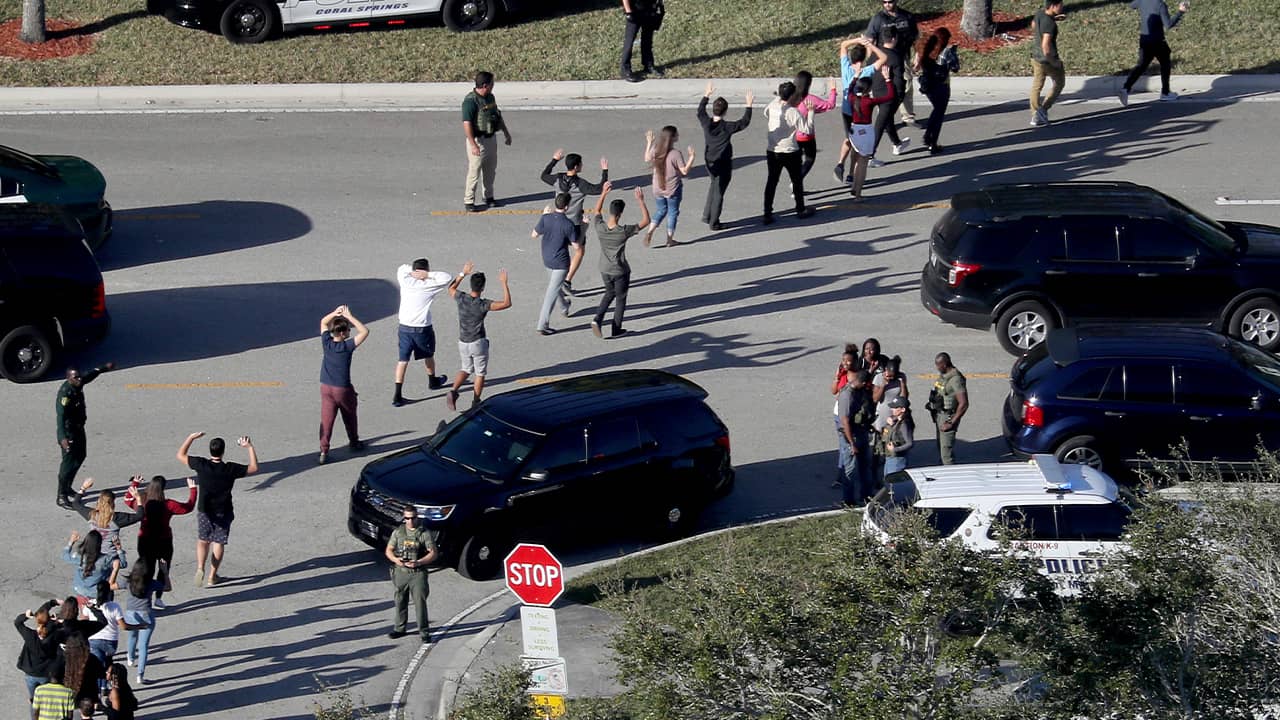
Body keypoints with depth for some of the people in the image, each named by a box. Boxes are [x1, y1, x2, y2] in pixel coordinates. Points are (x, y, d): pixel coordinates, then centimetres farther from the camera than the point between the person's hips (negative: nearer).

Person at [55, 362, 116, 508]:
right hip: (68, 431, -10)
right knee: (68, 461, -8)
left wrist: (104, 368, 37)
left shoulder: (78, 384, -2)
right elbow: (61, 415, -38)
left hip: (79, 429, 10)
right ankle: (61, 497, -3)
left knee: (80, 456, 22)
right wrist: (62, 438, -50)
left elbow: (89, 375, 21)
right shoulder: (65, 393, -29)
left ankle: (67, 488, 38)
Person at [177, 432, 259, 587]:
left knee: (202, 541, 17)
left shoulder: (201, 465, -18)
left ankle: (200, 568, -5)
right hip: (223, 513, -1)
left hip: (204, 511, 1)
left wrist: (191, 437, 4)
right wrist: (250, 447, -1)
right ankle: (212, 577, 16)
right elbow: (254, 468, -6)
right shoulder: (230, 469, -19)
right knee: (218, 543, 12)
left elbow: (180, 455, -3)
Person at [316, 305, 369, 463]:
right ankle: (354, 443, 37)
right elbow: (364, 331, -15)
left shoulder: (326, 343, -6)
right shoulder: (347, 346, -18)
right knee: (350, 417, 20)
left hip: (326, 388, 3)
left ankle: (323, 450, -8)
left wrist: (335, 313, -6)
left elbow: (323, 322, 10)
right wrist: (350, 317, -15)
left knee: (326, 420, 0)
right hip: (343, 389, -3)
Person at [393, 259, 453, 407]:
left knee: (403, 360, 2)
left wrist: (412, 271, -1)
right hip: (422, 328, -2)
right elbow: (447, 278, -10)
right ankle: (432, 381, 49)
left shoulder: (405, 282, -5)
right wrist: (428, 274, -13)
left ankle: (397, 395, -5)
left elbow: (402, 268, 15)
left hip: (404, 327, 2)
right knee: (428, 355, 24)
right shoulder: (428, 286, -15)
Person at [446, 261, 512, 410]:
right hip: (478, 343, -5)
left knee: (466, 369, 23)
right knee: (480, 373, 14)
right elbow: (507, 303, -25)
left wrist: (463, 273, 15)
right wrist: (504, 283, -19)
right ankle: (475, 402, 20)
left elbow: (451, 288, 13)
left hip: (463, 342, 5)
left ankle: (453, 391, 0)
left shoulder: (461, 298, -11)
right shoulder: (483, 305, -23)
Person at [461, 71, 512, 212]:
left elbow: (498, 116, 23)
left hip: (491, 139, 8)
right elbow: (467, 124, -25)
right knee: (474, 171, -4)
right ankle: (468, 202, 2)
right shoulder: (470, 100, -20)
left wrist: (506, 133, 27)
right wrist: (473, 145, -30)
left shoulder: (490, 97, 8)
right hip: (478, 141, -8)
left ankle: (488, 197, 30)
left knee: (490, 170, 16)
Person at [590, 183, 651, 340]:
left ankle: (597, 319, 11)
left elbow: (597, 210, 5)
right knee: (620, 299, 16)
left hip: (605, 270, 4)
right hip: (621, 271, -4)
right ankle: (616, 330, 25)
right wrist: (640, 201, -17)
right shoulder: (624, 232, -28)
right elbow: (646, 220, -19)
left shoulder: (600, 228, -18)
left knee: (609, 293, 27)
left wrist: (604, 193, 4)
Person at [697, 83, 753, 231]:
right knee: (719, 192, 4)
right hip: (723, 163, -5)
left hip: (709, 162, 5)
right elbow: (744, 122, -12)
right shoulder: (727, 127, -22)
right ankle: (714, 223, 11)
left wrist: (706, 95, 21)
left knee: (714, 186, 27)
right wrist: (748, 105, -5)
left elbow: (700, 111, 12)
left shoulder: (706, 123, -9)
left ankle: (707, 215, 31)